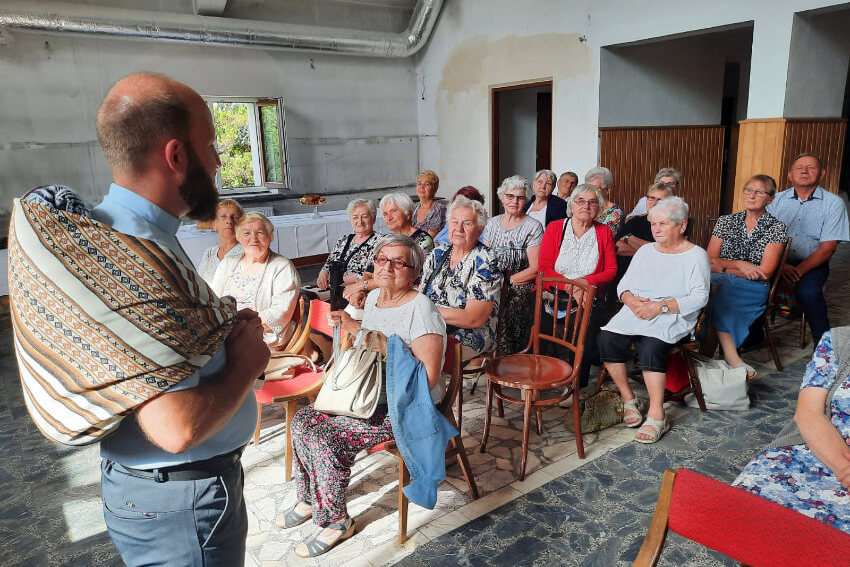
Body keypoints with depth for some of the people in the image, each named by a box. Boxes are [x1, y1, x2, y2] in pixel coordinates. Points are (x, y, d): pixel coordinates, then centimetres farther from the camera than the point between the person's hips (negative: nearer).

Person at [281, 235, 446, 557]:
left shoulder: (420, 310, -20)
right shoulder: (373, 297, 6)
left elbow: (428, 378, -27)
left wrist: (384, 347, -29)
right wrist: (351, 326, 3)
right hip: (367, 395, 8)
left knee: (326, 438, -20)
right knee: (303, 420, -3)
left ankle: (336, 522, 5)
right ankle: (309, 500, 19)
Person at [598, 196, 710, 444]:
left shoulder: (696, 255, 3)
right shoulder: (645, 251, 20)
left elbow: (699, 297, -8)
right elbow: (624, 284, 16)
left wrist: (661, 306, -18)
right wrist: (632, 300, -8)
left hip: (672, 318, -5)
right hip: (635, 312, 5)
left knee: (650, 347, -34)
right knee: (606, 338, -23)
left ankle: (657, 415, -22)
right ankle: (628, 399, -8)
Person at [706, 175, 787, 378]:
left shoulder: (777, 228, 5)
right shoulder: (725, 222, 14)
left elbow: (765, 272, -5)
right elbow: (709, 261, 6)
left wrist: (724, 267, -5)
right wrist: (739, 264, -9)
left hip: (753, 289, -2)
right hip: (719, 283, 3)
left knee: (720, 291, -35)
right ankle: (732, 358, -36)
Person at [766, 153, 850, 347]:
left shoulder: (834, 204, 1)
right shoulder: (777, 200, 7)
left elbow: (827, 248, -5)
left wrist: (799, 271, -18)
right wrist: (781, 266, -17)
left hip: (812, 263, -2)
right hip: (778, 261, 2)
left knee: (807, 292, -34)